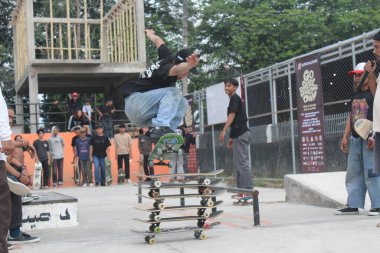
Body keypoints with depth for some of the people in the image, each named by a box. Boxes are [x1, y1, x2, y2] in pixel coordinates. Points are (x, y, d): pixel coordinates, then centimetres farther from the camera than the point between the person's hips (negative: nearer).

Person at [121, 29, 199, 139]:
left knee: (182, 103, 3)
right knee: (173, 92, -23)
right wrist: (189, 65, -70)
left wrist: (150, 33, 42)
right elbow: (175, 70, -49)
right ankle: (160, 128, -33)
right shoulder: (166, 64, -23)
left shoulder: (167, 57, 2)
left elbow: (157, 40, 21)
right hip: (135, 101, -10)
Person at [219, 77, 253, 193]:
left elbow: (232, 115, -16)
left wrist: (224, 131, -24)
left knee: (242, 162, -12)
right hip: (239, 134, 10)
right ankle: (242, 190, 13)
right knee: (238, 162, 11)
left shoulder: (235, 98, -5)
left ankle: (248, 190, -14)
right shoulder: (234, 99, 24)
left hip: (240, 134, -10)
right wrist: (231, 137, 26)